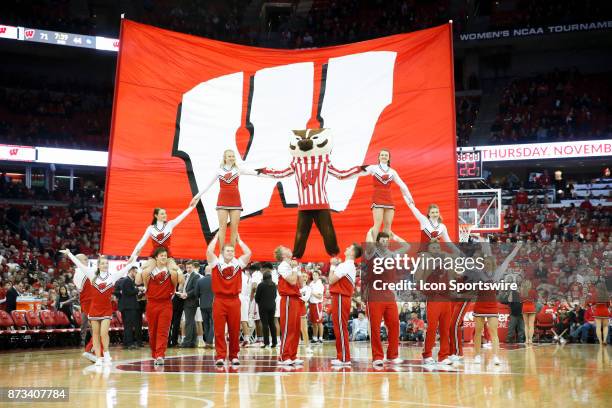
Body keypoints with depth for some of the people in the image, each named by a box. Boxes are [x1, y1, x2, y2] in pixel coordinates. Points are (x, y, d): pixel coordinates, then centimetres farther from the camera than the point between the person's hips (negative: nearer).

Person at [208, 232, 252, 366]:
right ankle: (220, 356, 0)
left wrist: (238, 240, 6)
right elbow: (209, 251, -12)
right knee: (219, 330, -3)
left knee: (234, 330, 5)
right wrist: (216, 237, -1)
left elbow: (248, 253, -3)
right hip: (219, 300, -2)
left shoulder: (238, 263, 6)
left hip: (234, 300, 2)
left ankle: (234, 356, 14)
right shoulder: (216, 263, 2)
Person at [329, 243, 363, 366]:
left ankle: (344, 358, -6)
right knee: (340, 329, 13)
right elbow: (335, 281, 19)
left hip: (340, 299, -10)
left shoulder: (345, 265, -13)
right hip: (343, 298, 10)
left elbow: (331, 281, -15)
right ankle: (342, 356, 17)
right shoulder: (350, 266, 20)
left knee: (340, 328, -8)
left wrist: (333, 266, -5)